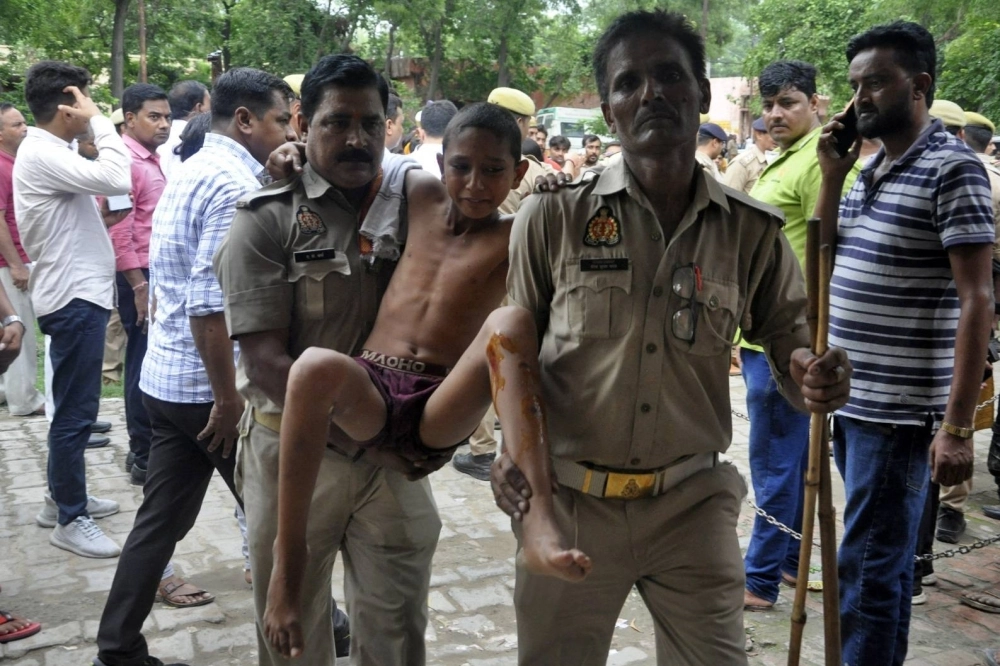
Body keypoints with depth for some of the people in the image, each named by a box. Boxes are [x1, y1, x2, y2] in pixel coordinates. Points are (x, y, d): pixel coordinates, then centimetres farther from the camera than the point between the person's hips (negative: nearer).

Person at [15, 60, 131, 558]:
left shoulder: (49, 152, 15)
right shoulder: (41, 155, -17)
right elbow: (117, 179, -28)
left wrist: (100, 214, 5)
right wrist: (99, 120, -17)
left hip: (79, 292, 10)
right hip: (73, 297, -10)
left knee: (74, 406, 18)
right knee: (76, 410, -3)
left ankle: (63, 498, 30)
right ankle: (69, 520, 7)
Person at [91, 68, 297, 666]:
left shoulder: (193, 172, 12)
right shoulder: (234, 185, -19)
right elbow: (209, 305, -26)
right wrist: (228, 398, -21)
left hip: (167, 377, 9)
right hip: (208, 385, -9)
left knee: (163, 516, 15)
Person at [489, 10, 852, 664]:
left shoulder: (753, 230, -2)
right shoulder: (552, 216, -5)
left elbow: (787, 328, 9)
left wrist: (810, 374, -15)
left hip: (694, 505, 1)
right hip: (568, 501, 0)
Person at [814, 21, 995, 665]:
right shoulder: (870, 170, 13)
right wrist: (831, 176, 4)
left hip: (901, 411, -7)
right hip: (850, 400, 8)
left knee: (867, 564, -2)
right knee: (885, 558, 18)